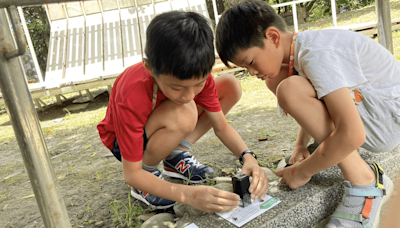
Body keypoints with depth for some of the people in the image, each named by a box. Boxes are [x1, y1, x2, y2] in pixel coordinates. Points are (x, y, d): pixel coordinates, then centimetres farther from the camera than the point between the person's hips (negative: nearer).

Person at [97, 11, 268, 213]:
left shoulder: (198, 76, -24)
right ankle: (149, 171, -11)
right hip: (125, 138, -5)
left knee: (230, 86, -12)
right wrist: (187, 195, -45)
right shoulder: (132, 98, -38)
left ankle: (176, 154, -6)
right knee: (183, 114, -41)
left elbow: (221, 127, -14)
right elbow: (131, 174, -32)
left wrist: (248, 157, -33)